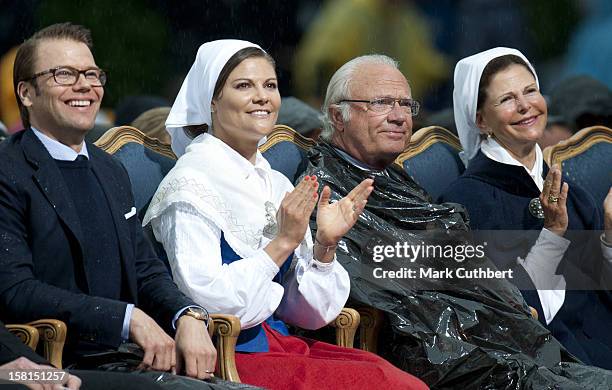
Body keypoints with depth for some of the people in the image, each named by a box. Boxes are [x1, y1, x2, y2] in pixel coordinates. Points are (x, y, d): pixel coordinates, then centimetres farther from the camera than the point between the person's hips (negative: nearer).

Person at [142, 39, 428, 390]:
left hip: (279, 345, 7)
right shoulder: (191, 183, -8)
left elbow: (306, 313, 12)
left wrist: (325, 245, -4)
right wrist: (283, 243, -17)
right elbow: (208, 302, -18)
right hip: (220, 358, -7)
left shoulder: (277, 185, 12)